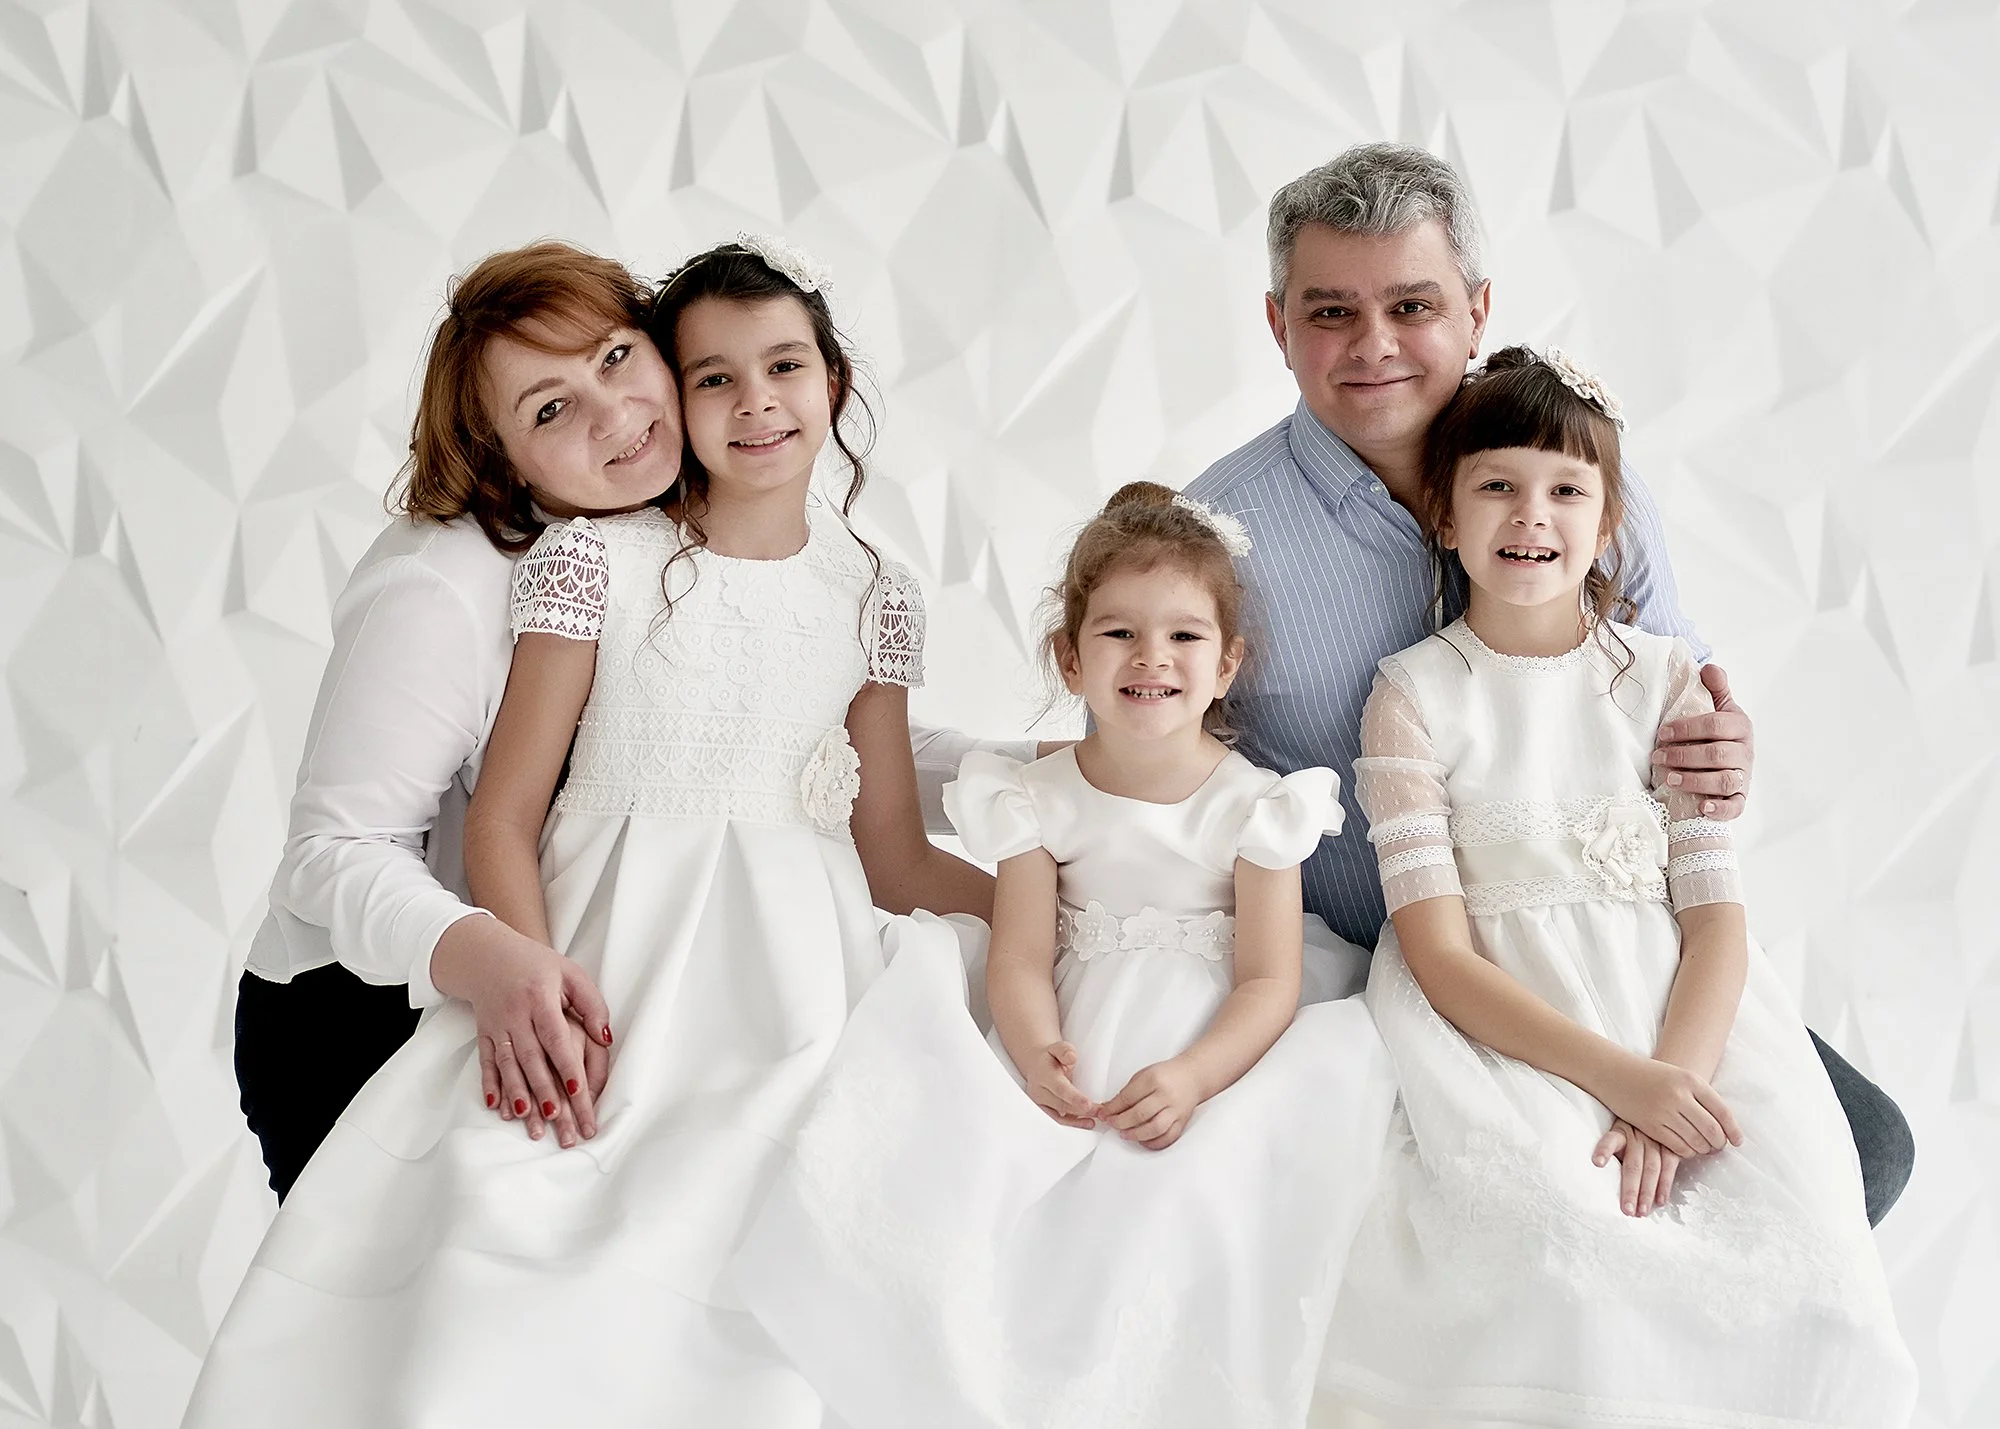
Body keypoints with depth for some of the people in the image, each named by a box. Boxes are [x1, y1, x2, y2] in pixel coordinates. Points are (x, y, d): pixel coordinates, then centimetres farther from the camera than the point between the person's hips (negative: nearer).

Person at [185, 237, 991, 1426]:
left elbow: (895, 858, 13)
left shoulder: (874, 596, 11)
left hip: (791, 982, 2)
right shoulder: (596, 560, 2)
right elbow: (505, 814, -2)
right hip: (605, 952, -2)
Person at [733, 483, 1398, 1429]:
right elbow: (1022, 960, -1)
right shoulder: (1038, 800, 4)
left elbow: (1269, 981, -6)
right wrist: (1040, 1057, -23)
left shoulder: (1252, 806, -2)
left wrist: (1193, 1077, -25)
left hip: (1209, 1057, -2)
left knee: (1182, 1196, -28)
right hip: (1074, 1056, 2)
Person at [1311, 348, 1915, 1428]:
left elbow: (1716, 916, 2)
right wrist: (1617, 1074, -20)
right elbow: (1439, 954, -7)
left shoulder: (1664, 678, 9)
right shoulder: (1414, 693, 2)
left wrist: (1674, 1078, -18)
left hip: (1679, 1008, 3)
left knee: (1803, 1255, -22)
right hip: (1496, 1025, -2)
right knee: (1559, 1243, -32)